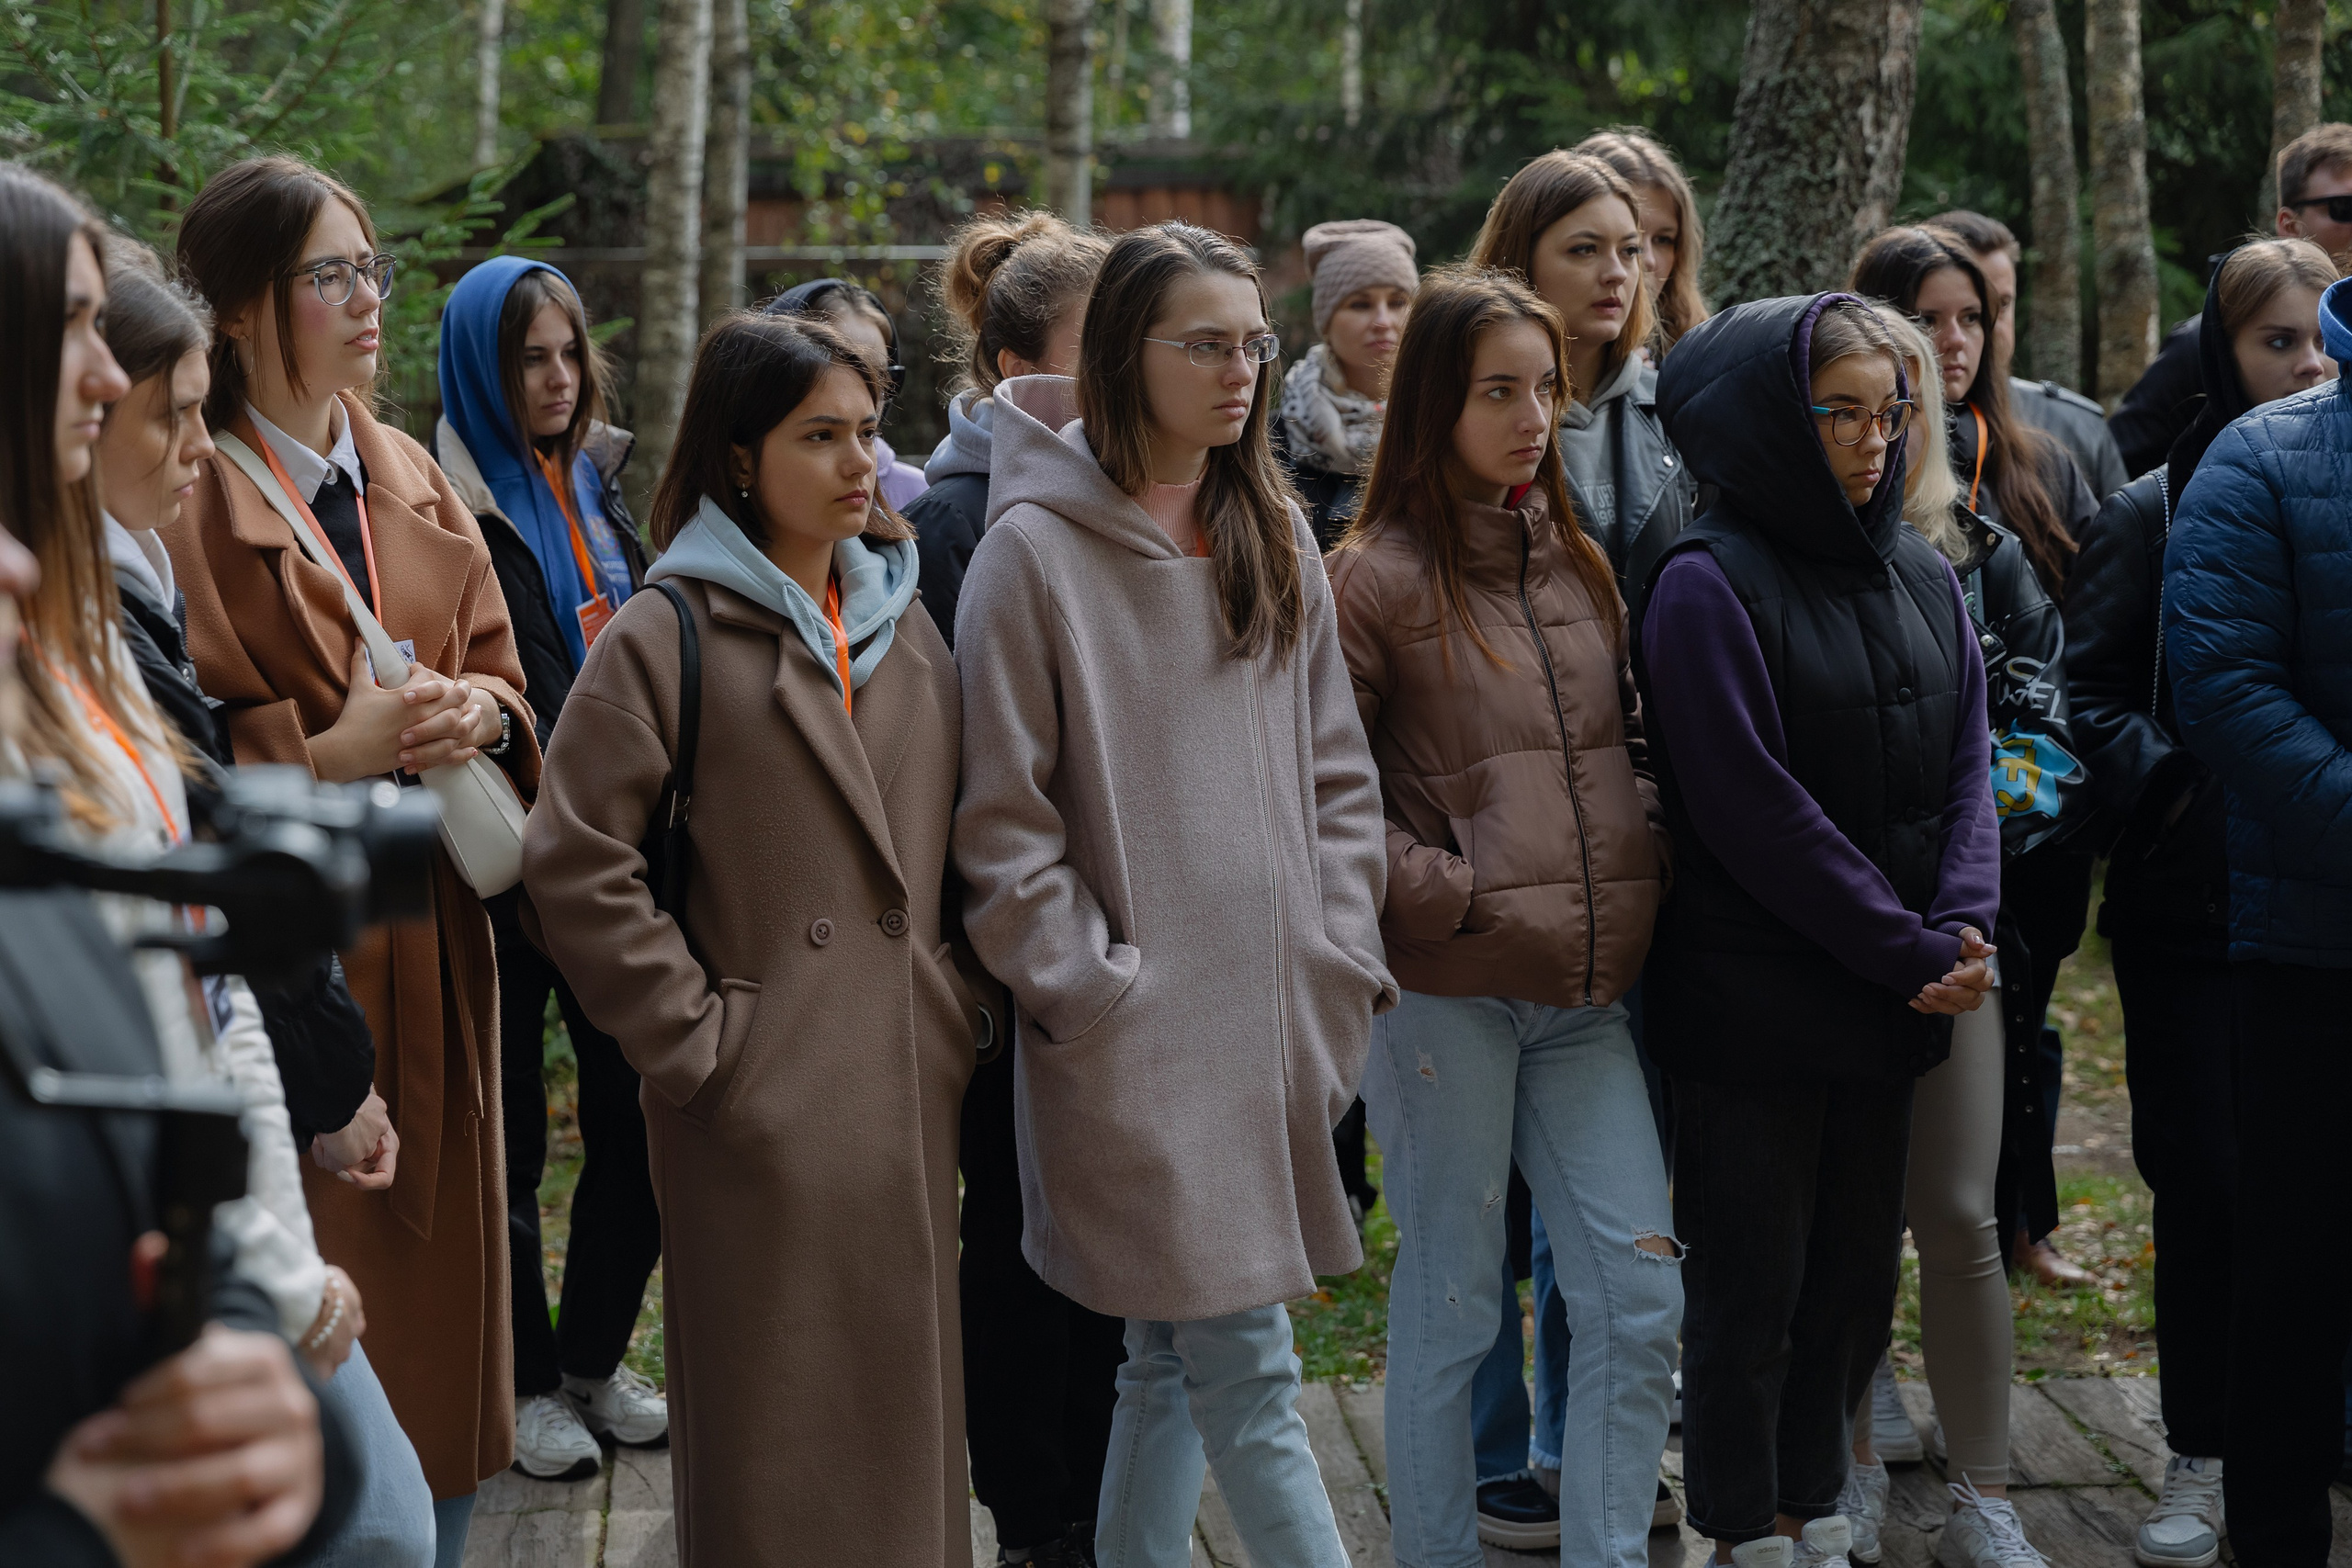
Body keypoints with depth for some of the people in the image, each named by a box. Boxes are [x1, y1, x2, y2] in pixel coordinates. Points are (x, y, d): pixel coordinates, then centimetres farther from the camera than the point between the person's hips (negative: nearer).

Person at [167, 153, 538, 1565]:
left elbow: (502, 682, 15)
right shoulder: (183, 504, -8)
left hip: (432, 946, 6)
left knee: (444, 1276, 10)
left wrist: (476, 713, -7)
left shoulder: (416, 484, 13)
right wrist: (330, 753, -21)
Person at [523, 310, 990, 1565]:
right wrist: (695, 1036, -11)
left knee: (907, 1433, 12)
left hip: (912, 1095, 6)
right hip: (765, 1109, -6)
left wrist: (964, 1006, 10)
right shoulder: (668, 638, -6)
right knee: (778, 1452, 1)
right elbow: (573, 863, -11)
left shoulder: (908, 630, 13)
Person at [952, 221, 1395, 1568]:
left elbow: (1336, 772, 13)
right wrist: (1092, 991, -11)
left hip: (1278, 1022, 6)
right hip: (1140, 1038, -6)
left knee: (1182, 1352, 13)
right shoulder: (1037, 546, -7)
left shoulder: (1277, 538, 11)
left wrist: (1340, 962, 4)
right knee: (1251, 1369, -5)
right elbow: (1003, 817, -8)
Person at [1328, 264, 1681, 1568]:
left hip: (1587, 989, 6)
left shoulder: (1580, 567, 15)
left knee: (1641, 1298, 2)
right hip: (1446, 992, -5)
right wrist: (1451, 894, -13)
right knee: (1450, 1303, 5)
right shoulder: (1377, 577, -5)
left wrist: (1641, 867, 7)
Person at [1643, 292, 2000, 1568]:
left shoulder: (1922, 578, 9)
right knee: (1749, 1276, 3)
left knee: (1857, 1267, 14)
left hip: (1890, 995, 6)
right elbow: (1754, 808, -16)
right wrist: (1909, 952, -16)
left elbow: (1967, 770, 6)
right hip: (1752, 999, -6)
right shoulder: (1710, 585, -12)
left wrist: (1958, 932, -11)